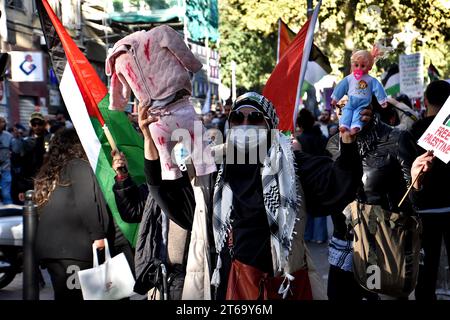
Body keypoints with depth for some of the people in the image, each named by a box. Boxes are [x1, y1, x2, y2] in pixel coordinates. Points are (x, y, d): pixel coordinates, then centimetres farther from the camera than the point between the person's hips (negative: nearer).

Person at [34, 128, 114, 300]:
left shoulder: (48, 173, 21)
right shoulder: (80, 166, -2)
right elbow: (87, 203, -11)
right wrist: (98, 234, -10)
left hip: (49, 247, 8)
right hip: (73, 247, -8)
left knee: (63, 294, 10)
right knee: (75, 295, -9)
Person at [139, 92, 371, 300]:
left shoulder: (291, 165, -1)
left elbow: (338, 184, -12)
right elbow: (170, 196, -3)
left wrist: (347, 139, -30)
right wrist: (150, 140, -14)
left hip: (286, 282, -1)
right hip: (229, 281, 1)